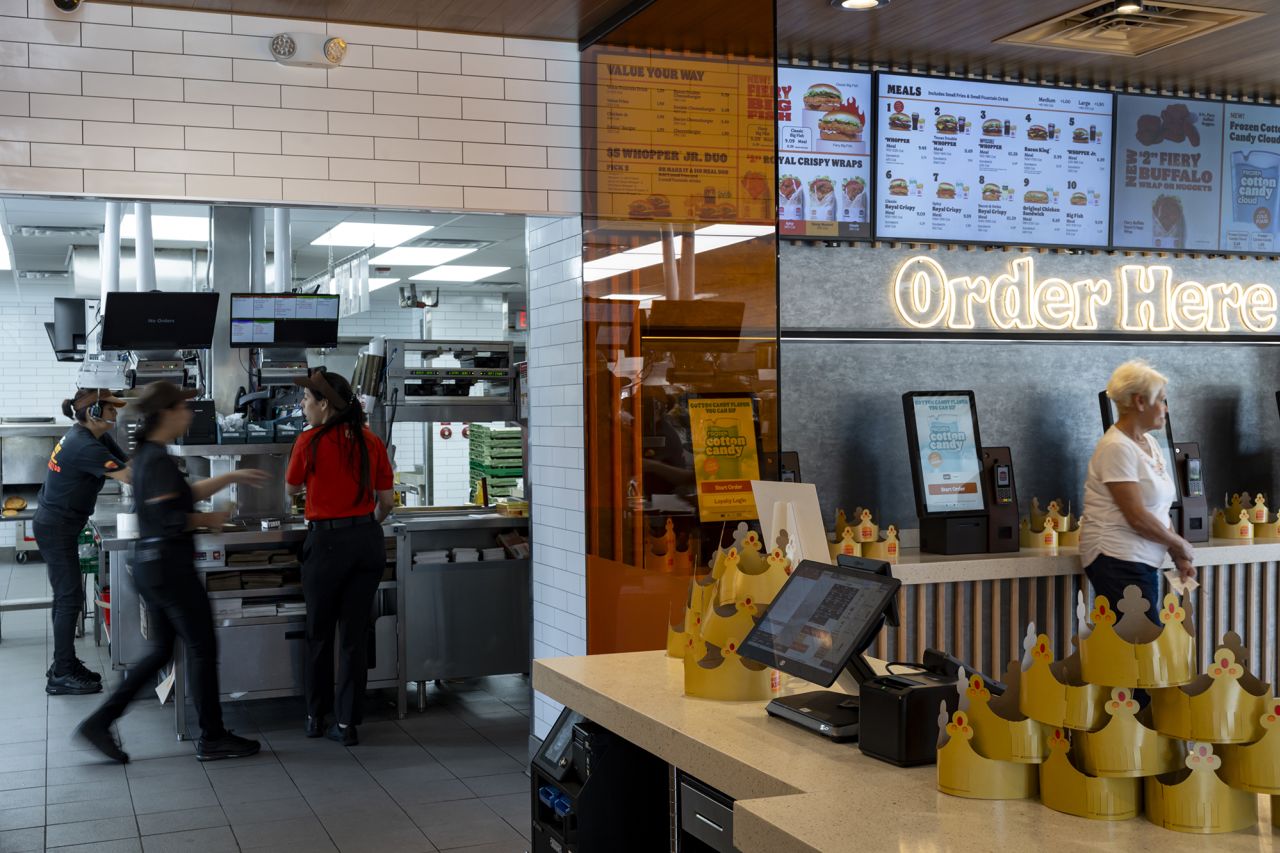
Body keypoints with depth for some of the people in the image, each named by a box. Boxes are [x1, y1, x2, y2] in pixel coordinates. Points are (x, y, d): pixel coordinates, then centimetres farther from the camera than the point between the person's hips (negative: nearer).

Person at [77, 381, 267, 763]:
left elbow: (188, 493, 23)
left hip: (149, 564, 10)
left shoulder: (146, 455, 13)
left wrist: (233, 477, 24)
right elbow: (169, 518, -24)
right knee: (202, 648, 1)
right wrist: (210, 519, -9)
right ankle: (212, 738, 11)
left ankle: (99, 721, 15)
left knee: (161, 650, 16)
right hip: (170, 563, -10)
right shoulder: (159, 459, -17)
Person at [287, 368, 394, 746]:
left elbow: (291, 487, 7)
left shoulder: (310, 441, -9)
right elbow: (385, 501, 6)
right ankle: (348, 724, 11)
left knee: (320, 634, 13)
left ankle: (316, 718, 23)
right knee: (355, 635, 8)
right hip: (369, 542, 3)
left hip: (328, 541, -3)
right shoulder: (372, 442, 1)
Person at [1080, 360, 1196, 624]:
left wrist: (1178, 557, 8)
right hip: (1119, 561, -9)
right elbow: (1137, 517, -17)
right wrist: (1181, 545, -4)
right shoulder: (1117, 447, -14)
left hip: (1143, 562, 9)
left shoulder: (1150, 443, 15)